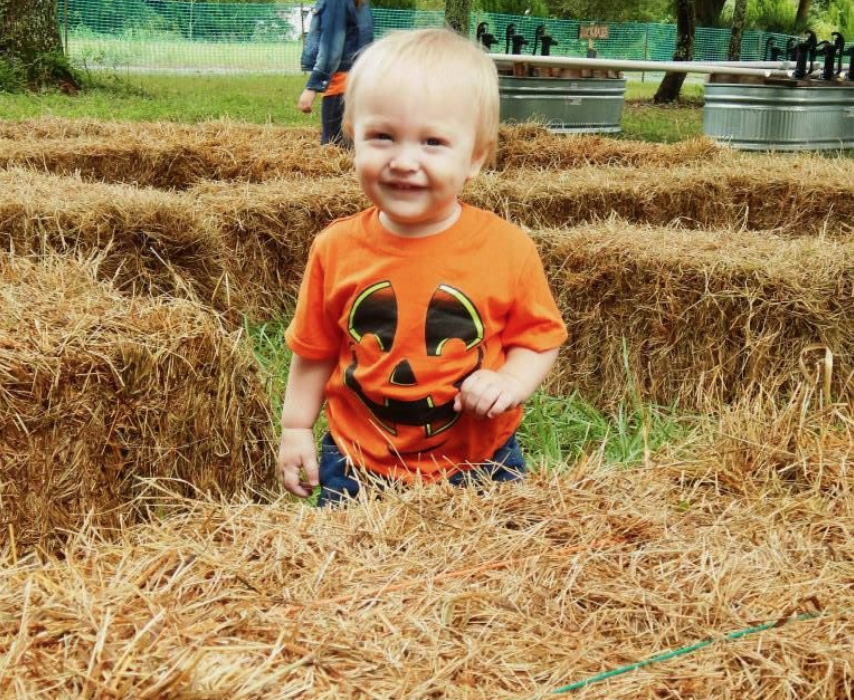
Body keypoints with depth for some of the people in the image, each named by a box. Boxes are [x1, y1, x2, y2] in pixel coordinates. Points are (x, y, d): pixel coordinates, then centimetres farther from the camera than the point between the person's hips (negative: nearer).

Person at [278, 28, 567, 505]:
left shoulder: (509, 249, -14)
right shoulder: (336, 250, -9)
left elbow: (540, 337, -1)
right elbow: (315, 349, 4)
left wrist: (511, 383, -19)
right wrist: (296, 427, 6)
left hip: (480, 463, -1)